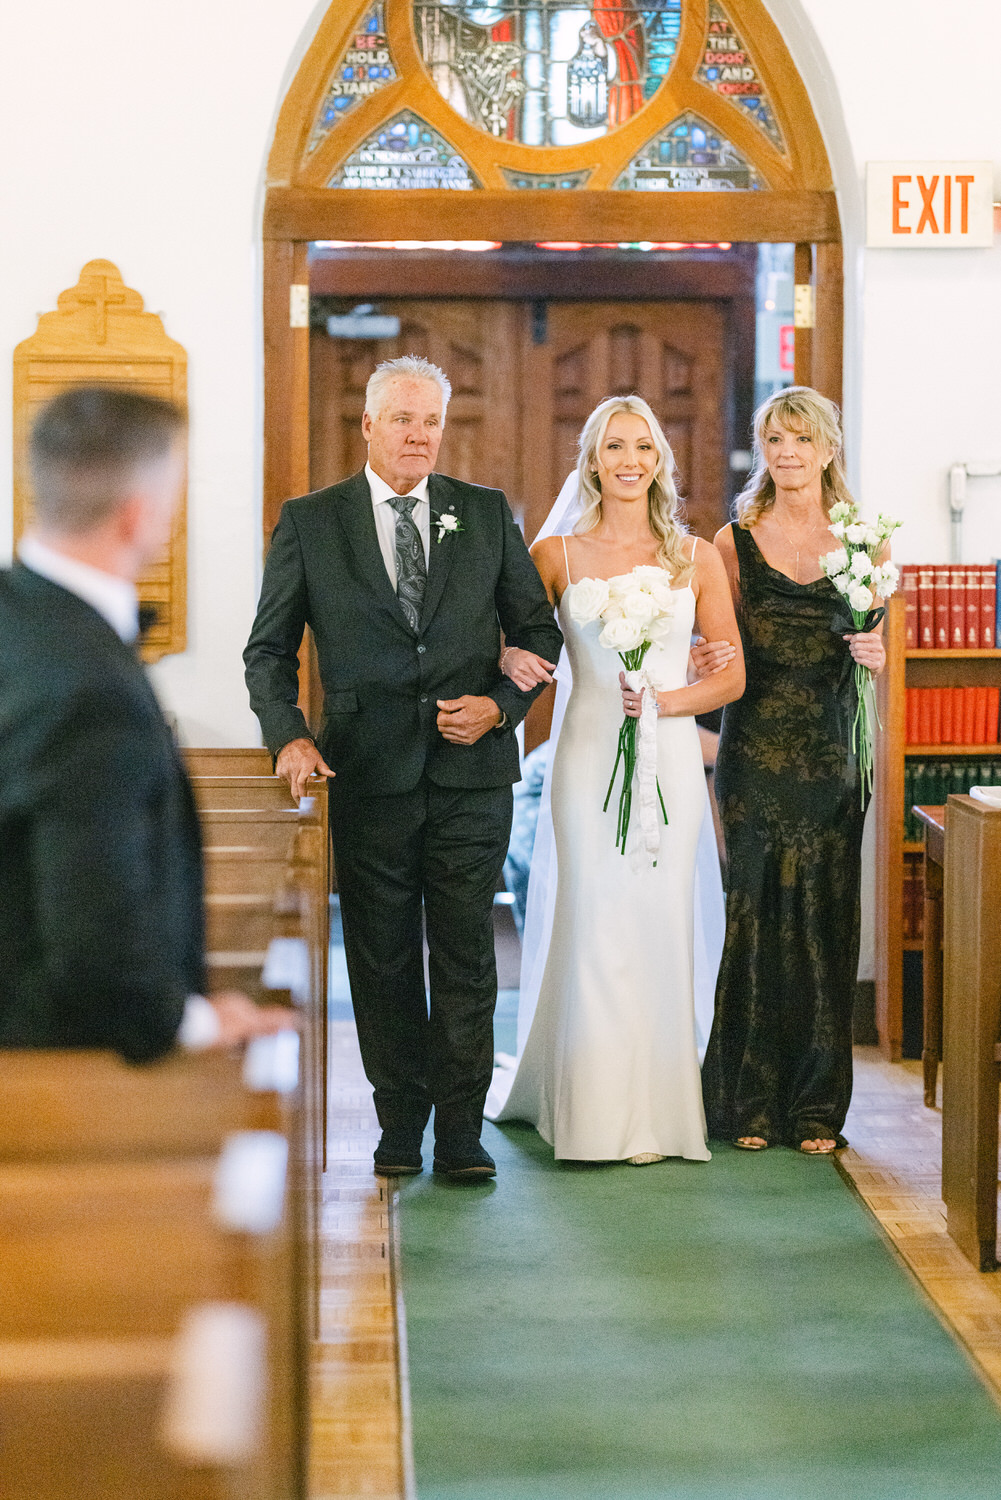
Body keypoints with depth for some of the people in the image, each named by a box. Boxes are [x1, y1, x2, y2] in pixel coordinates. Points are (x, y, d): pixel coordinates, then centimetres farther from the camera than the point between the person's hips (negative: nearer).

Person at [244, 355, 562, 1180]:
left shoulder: (488, 514, 8)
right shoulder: (309, 521, 4)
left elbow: (538, 631, 11)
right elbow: (269, 648, 5)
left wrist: (502, 704, -6)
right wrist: (288, 736, -9)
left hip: (471, 770, 0)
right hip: (367, 772, 0)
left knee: (467, 959, 2)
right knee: (383, 960, 7)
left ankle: (461, 1132, 9)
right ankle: (400, 1126, 19)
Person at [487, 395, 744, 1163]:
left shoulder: (696, 557, 6)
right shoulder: (557, 554, 5)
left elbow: (731, 674, 7)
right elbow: (513, 639, 12)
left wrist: (667, 700, -9)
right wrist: (512, 661, -11)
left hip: (670, 758, 1)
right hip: (589, 754, -1)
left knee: (660, 922, 1)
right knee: (594, 926, -3)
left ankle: (654, 1111, 12)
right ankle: (596, 1111, 8)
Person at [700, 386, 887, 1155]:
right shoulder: (736, 541, 3)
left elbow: (875, 646, 10)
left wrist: (876, 653, -12)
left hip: (832, 752, 1)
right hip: (756, 750, -1)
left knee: (825, 919, 3)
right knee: (754, 913, -1)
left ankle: (817, 1105, 13)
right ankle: (749, 1101, 10)